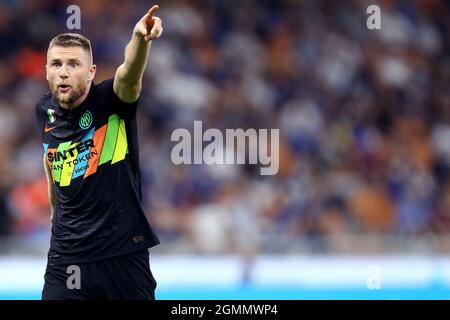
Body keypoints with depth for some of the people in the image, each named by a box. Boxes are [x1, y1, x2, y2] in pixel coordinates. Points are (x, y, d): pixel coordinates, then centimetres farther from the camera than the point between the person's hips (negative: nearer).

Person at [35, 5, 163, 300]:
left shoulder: (110, 99, -11)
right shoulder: (45, 111, 3)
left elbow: (130, 75, -34)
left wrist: (141, 39, -54)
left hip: (123, 252, -3)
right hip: (67, 255, 3)